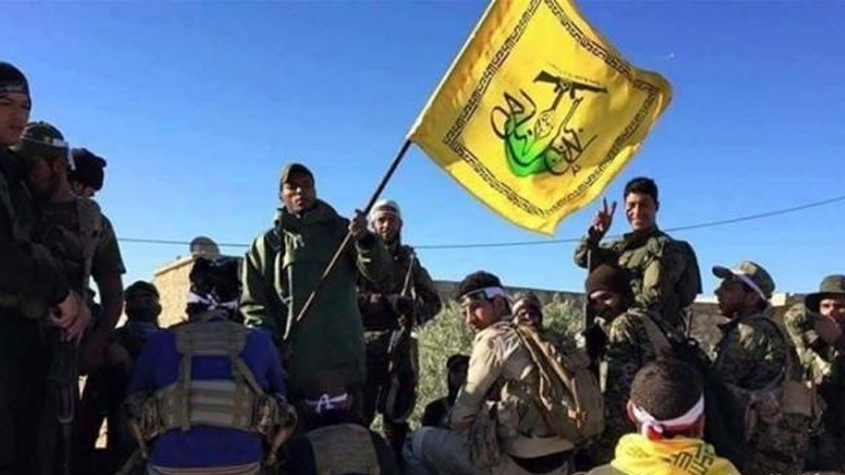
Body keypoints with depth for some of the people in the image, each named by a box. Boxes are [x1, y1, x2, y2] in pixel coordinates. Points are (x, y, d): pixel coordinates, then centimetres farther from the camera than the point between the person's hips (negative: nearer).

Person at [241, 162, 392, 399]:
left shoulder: (341, 231, 10)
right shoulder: (269, 243, 12)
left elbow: (379, 272, -2)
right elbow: (253, 300, 10)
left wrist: (365, 239, -22)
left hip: (342, 359, 0)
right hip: (290, 363, 0)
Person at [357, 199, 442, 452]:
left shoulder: (408, 260, 15)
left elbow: (434, 301, 14)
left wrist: (414, 309, -8)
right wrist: (387, 301, -19)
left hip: (400, 345, 3)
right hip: (366, 343, -3)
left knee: (397, 412, 10)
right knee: (360, 411, -4)